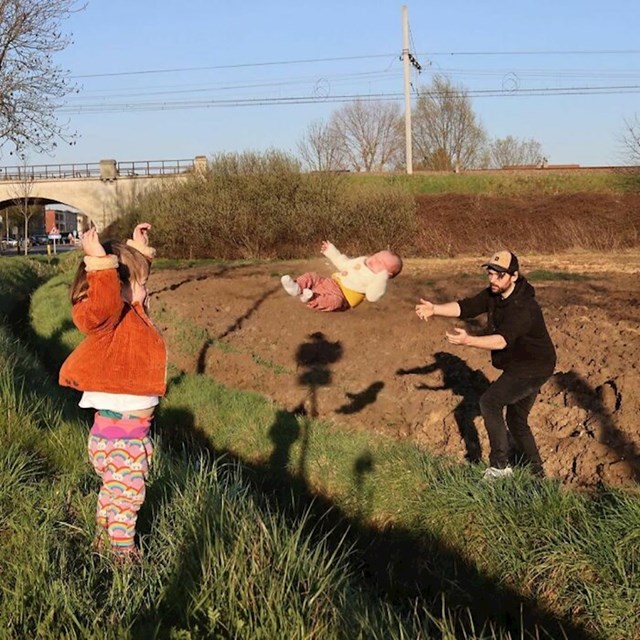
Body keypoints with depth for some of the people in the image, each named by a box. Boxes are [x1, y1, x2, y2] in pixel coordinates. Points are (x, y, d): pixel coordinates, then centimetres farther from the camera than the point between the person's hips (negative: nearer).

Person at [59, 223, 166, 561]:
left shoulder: (129, 313, 7)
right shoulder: (107, 320, -23)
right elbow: (104, 303, -47)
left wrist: (139, 250, 26)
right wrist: (101, 264, -55)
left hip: (129, 429, 10)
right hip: (120, 436, -10)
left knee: (114, 491, 26)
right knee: (127, 496, 4)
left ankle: (103, 540, 43)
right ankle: (123, 554, 17)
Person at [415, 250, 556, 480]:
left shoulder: (524, 307, -29)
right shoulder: (493, 295, -2)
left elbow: (502, 340, -41)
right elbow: (465, 307, -11)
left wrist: (468, 340, -54)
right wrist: (434, 309, -28)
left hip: (533, 368, -10)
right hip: (519, 366, 10)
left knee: (489, 402, -16)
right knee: (516, 422, 17)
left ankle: (499, 466, -9)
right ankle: (536, 472, 29)